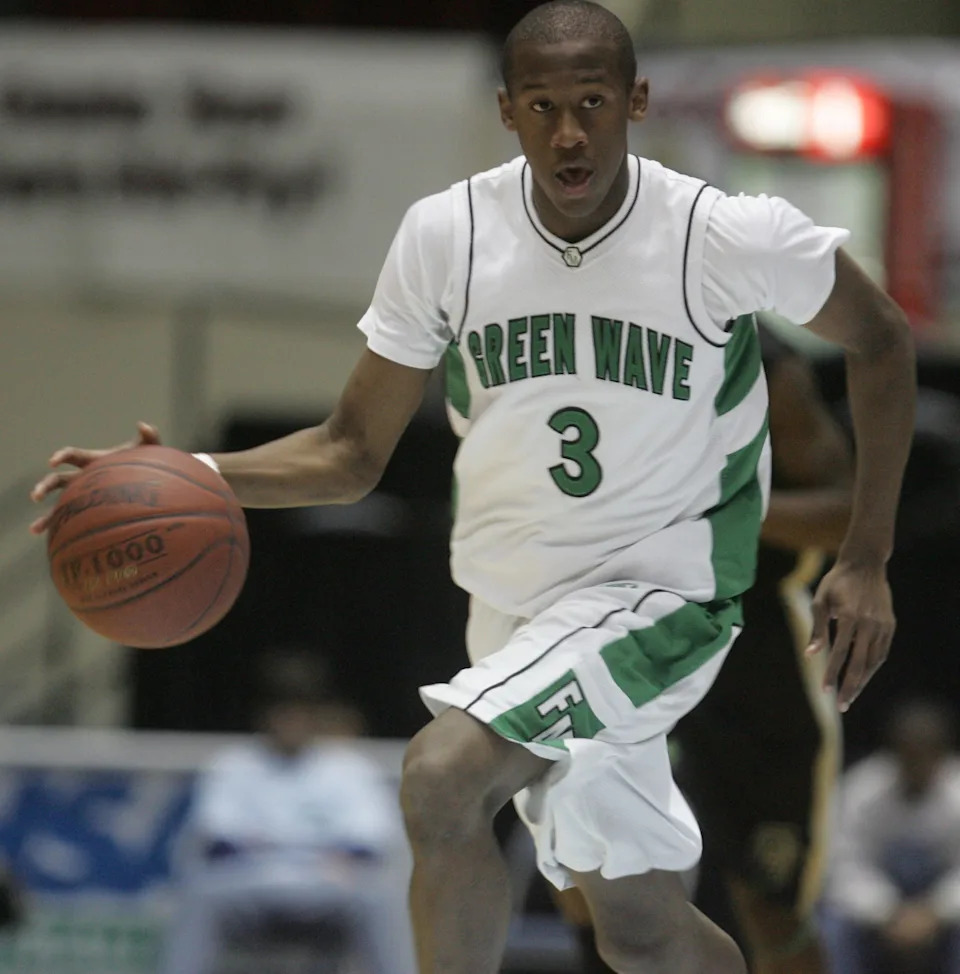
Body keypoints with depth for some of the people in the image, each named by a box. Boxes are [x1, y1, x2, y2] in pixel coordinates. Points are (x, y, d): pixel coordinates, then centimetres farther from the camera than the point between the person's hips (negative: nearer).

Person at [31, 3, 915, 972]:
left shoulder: (732, 237, -18)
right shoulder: (446, 235, -9)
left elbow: (880, 341, 0)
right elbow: (352, 453, 0)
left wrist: (865, 561, -4)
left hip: (659, 592, -5)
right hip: (515, 602, 5)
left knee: (440, 777, -28)